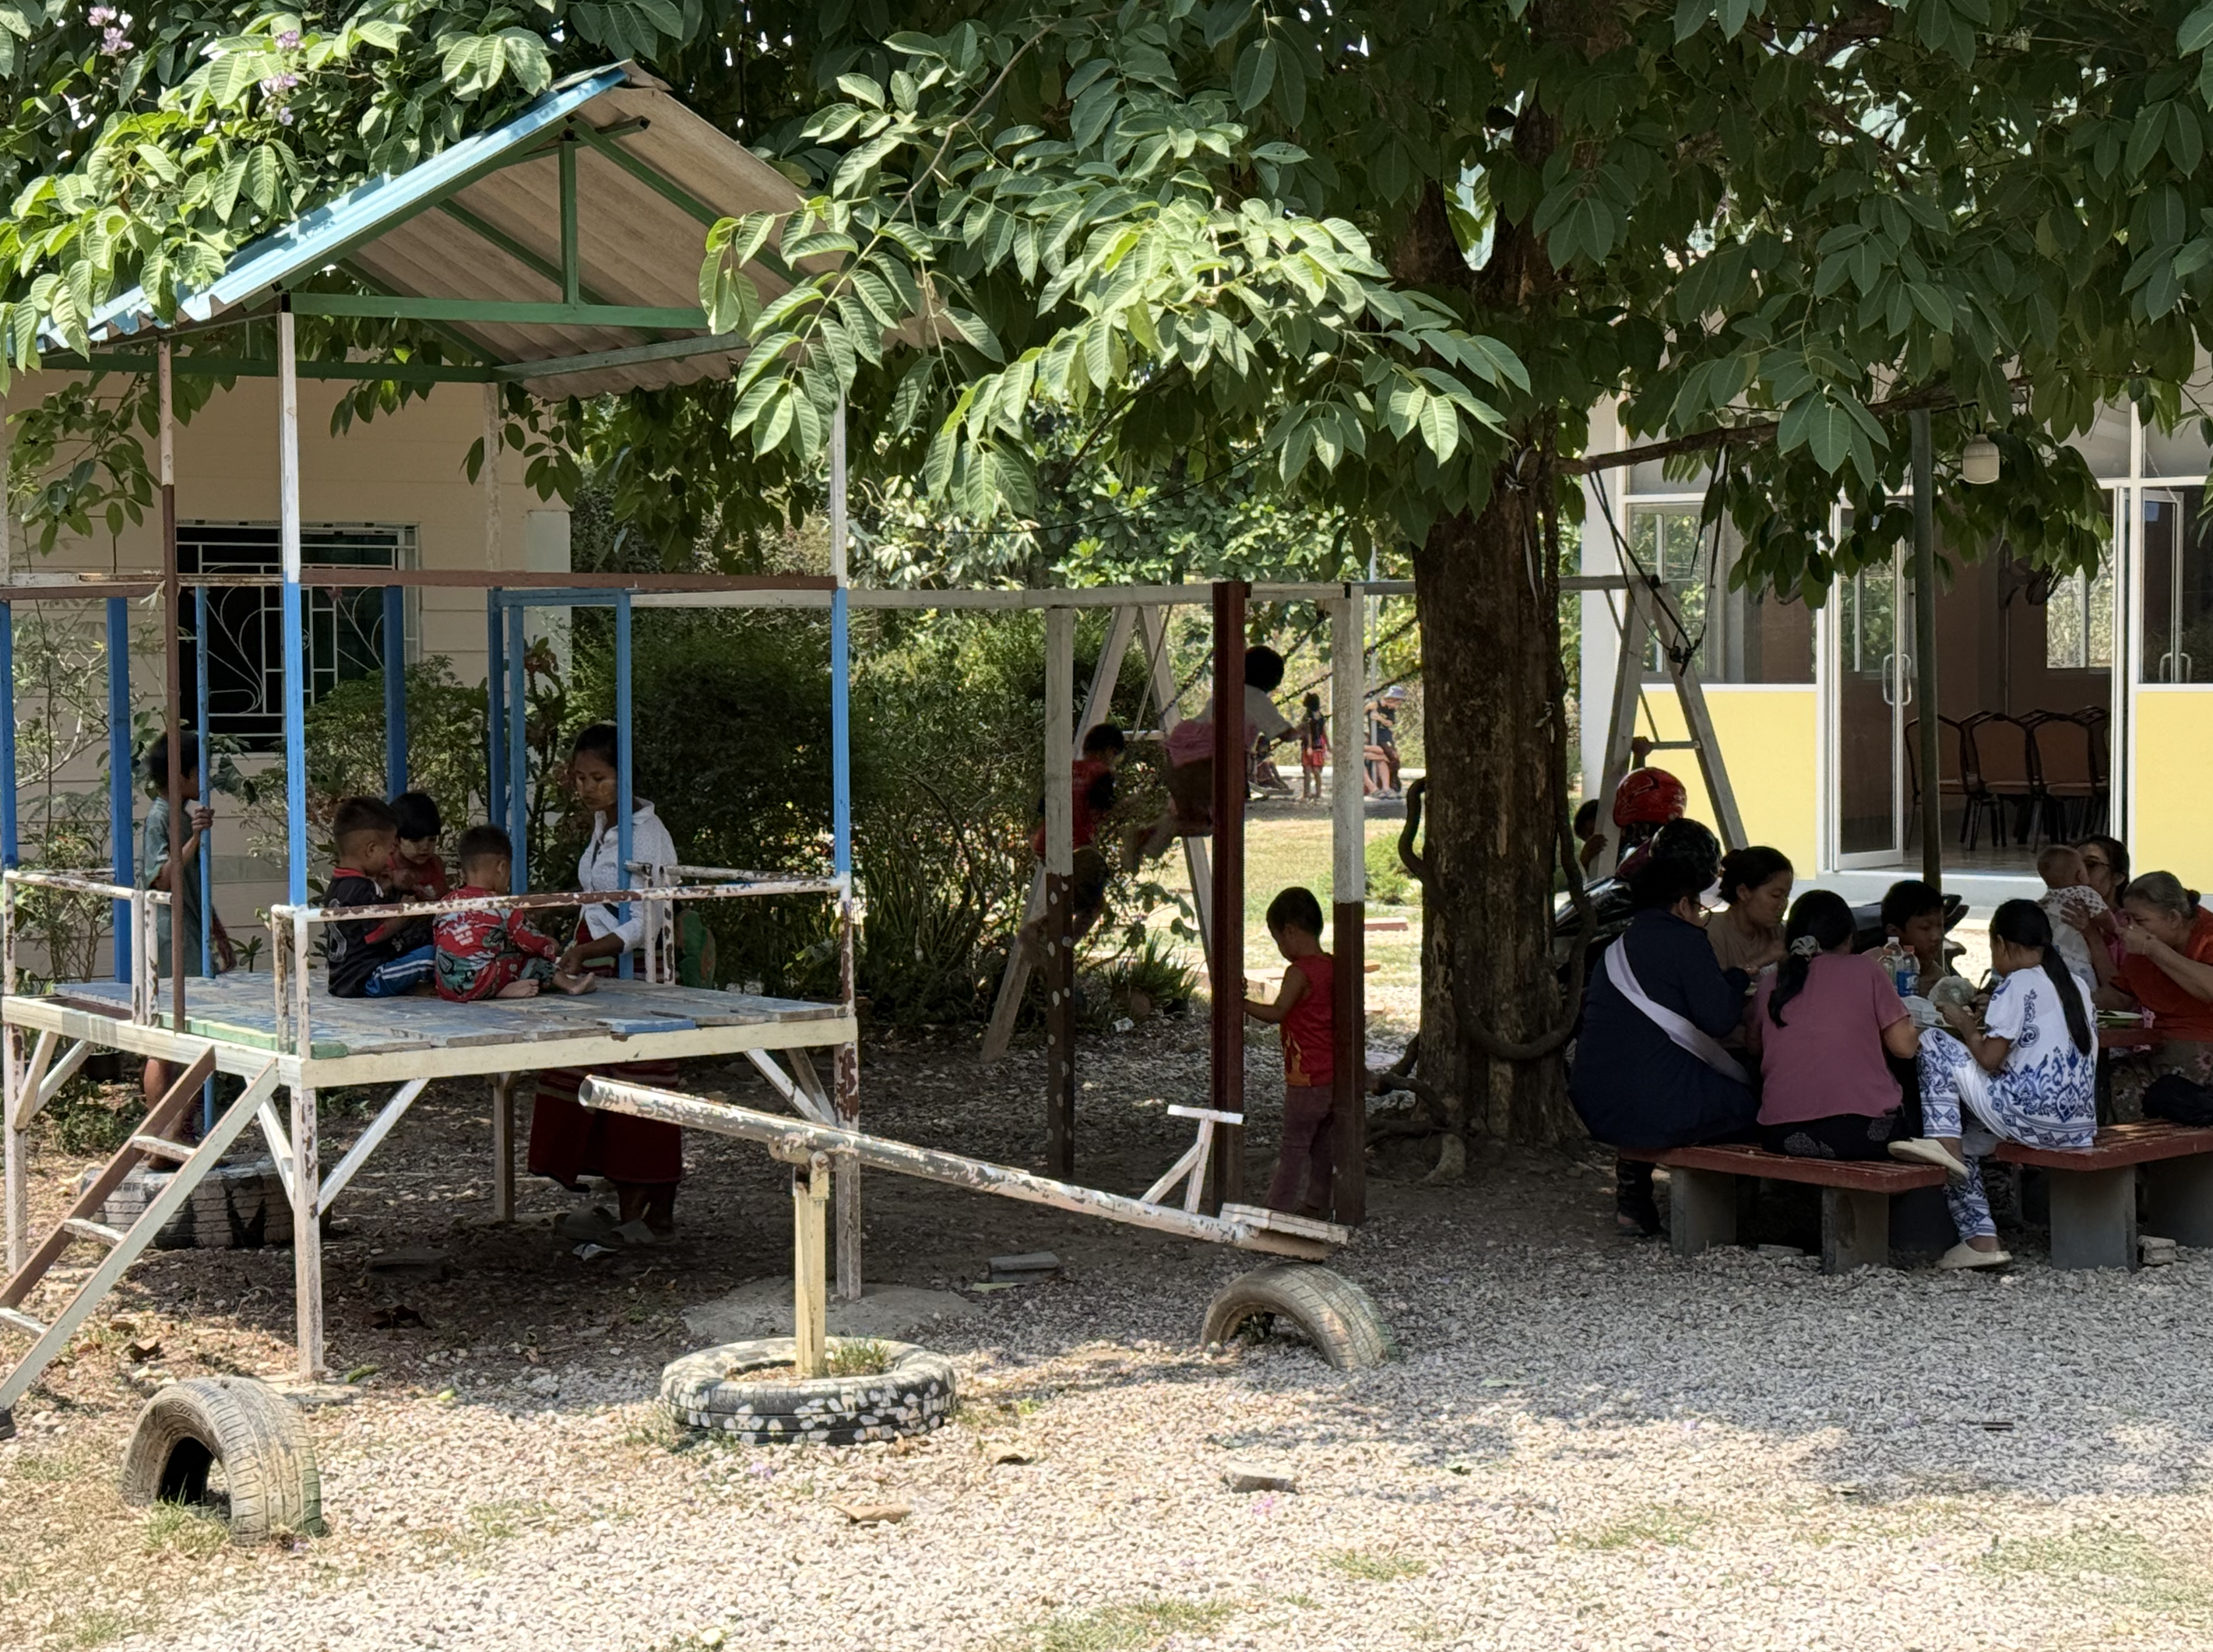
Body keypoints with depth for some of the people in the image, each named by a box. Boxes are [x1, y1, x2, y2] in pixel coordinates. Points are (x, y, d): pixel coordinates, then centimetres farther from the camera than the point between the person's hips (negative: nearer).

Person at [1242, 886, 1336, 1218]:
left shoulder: (1299, 972, -18)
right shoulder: (1332, 967, 7)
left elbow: (1276, 1013, -26)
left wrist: (1240, 1003, -19)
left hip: (1306, 1079, -8)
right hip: (1334, 1075, 8)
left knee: (1295, 1144, -2)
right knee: (1322, 1142, 15)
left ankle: (1279, 1205, 3)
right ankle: (1318, 1203, 23)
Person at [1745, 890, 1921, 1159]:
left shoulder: (1770, 985, 11)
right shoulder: (1865, 968, 3)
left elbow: (1754, 1049, 19)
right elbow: (1903, 1046, 1)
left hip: (1783, 1136, 3)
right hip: (1861, 1132, -3)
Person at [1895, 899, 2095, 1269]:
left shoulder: (2017, 985, -8)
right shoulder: (2076, 986, 16)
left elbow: (1989, 1059, -12)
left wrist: (1966, 1026, 6)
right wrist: (1993, 1020, 26)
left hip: (2035, 1116, -9)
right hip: (2079, 1122, 9)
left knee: (1934, 1043, -1)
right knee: (1965, 1143, 25)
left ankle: (1943, 1142, -9)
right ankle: (1980, 1240, 15)